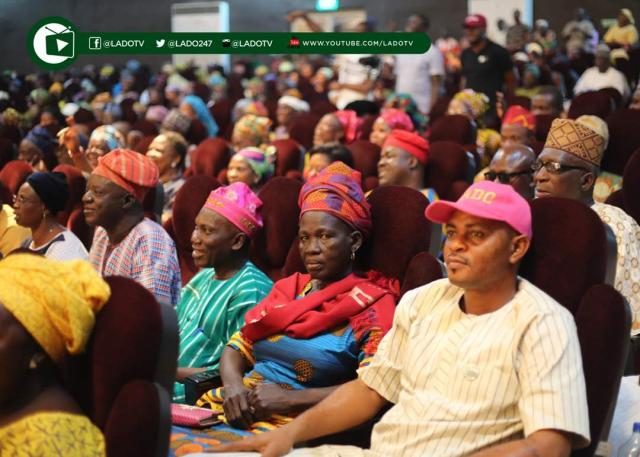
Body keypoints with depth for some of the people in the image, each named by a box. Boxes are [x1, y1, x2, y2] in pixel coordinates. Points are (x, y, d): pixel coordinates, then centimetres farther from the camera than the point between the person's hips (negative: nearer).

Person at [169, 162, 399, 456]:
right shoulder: (288, 288, 19)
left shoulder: (372, 305, -1)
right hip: (236, 411, 6)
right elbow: (237, 347, 17)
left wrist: (289, 399, -18)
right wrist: (232, 386, -5)